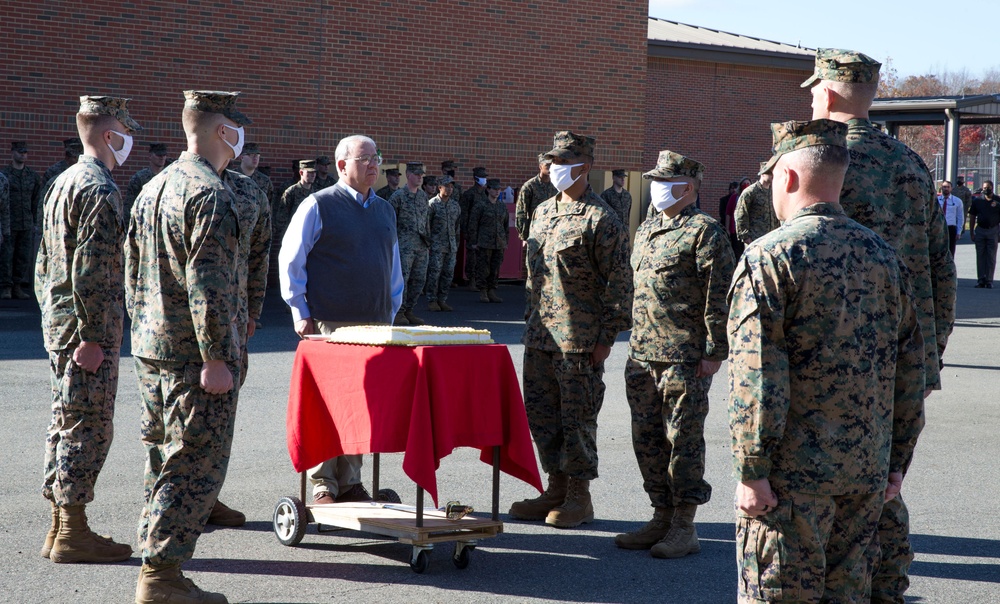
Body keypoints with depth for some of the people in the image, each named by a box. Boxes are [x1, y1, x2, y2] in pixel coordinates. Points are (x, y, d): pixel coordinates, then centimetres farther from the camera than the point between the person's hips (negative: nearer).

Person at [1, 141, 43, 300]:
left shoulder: (33, 175, 10)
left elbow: (36, 200, 11)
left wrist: (36, 223, 7)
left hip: (27, 224, 4)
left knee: (23, 257, 4)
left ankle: (17, 287, 10)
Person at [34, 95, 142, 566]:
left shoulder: (63, 183, 15)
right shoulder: (100, 189, -15)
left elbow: (44, 264, 19)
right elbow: (90, 270, -22)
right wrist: (92, 337, -21)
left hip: (57, 320, 10)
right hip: (87, 325, -10)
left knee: (67, 422, 13)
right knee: (89, 426, -5)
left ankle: (60, 528, 19)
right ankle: (73, 535, -1)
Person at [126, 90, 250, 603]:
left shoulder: (153, 188, 13)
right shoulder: (211, 195, -16)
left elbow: (133, 275, 18)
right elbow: (208, 285, -22)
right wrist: (215, 358, -20)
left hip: (150, 350, 9)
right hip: (193, 354, -9)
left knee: (163, 460, 16)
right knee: (196, 465, -4)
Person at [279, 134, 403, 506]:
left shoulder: (384, 211, 16)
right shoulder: (319, 206, -3)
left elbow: (394, 266, 24)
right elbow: (290, 261, -3)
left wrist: (391, 312, 17)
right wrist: (301, 313, -6)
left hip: (374, 324, 6)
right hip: (329, 324, -5)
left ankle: (350, 482, 15)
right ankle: (323, 486, 5)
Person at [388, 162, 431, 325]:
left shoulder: (423, 195, 15)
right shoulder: (398, 196, -5)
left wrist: (428, 240, 20)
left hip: (421, 244, 7)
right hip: (405, 243, -7)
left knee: (419, 279, 5)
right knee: (402, 276, -11)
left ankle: (409, 311, 13)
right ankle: (399, 312, -7)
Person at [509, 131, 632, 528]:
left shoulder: (600, 219, -10)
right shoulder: (543, 212, 14)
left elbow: (618, 282, -11)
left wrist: (607, 336, -13)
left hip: (579, 340, -8)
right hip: (539, 336, 8)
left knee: (576, 417, -1)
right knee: (541, 413, 11)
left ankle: (579, 497, 10)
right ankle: (556, 490, 22)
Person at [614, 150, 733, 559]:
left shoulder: (704, 231, -8)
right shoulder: (646, 231, 17)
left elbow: (719, 296, -12)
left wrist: (715, 353, -15)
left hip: (684, 360, -8)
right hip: (642, 357, 8)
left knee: (683, 441, -2)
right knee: (647, 440, 12)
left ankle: (684, 528, 6)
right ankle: (661, 517, 23)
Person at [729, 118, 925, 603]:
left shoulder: (769, 257, -11)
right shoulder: (883, 256, 9)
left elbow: (758, 378, -17)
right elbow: (910, 371, 12)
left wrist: (751, 472, -13)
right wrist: (897, 461, 18)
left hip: (792, 473, -6)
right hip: (868, 474, 6)